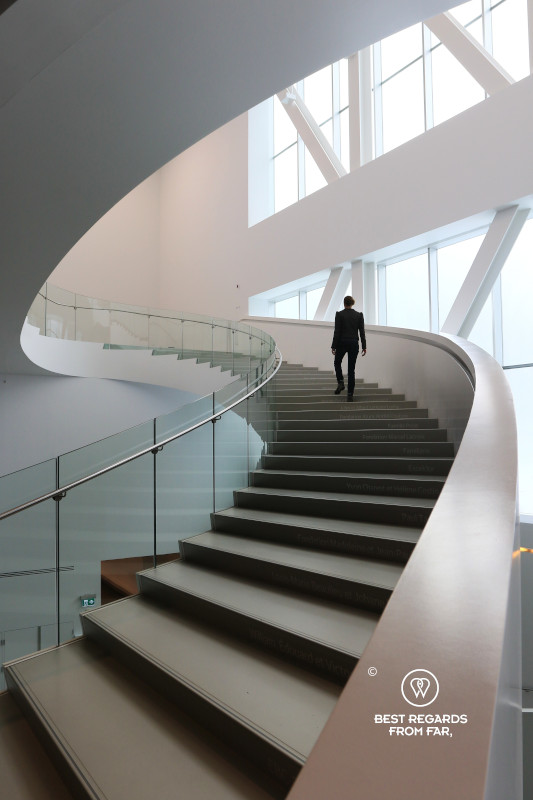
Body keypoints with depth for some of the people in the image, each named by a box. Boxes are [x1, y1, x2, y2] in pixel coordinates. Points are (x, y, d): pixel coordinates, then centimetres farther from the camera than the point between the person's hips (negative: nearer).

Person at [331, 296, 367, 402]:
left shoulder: (339, 314, -5)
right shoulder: (359, 315, 2)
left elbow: (337, 332, -7)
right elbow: (362, 332, 1)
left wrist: (334, 346, -3)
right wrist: (364, 347, 6)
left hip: (342, 343, -2)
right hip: (354, 344, 2)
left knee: (337, 362, 23)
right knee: (351, 369, 5)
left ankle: (340, 382, 3)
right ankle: (350, 394, 3)